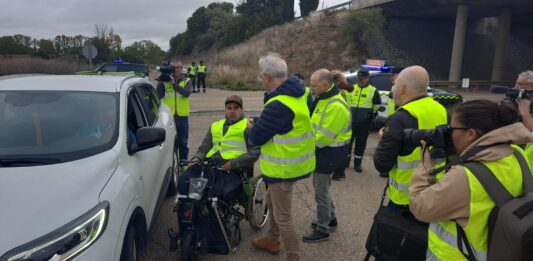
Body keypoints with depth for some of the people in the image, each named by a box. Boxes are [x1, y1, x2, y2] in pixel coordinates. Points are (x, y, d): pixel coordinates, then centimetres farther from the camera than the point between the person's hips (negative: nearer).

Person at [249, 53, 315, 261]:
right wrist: (261, 123, 4)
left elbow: (256, 137, -20)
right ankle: (272, 240, 46)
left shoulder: (278, 105, -29)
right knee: (272, 200, 28)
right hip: (293, 161, 10)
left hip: (283, 167, -10)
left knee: (283, 217, 3)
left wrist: (252, 126, 0)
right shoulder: (298, 93, 2)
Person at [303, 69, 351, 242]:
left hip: (329, 153, -10)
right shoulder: (323, 99, 7)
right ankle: (330, 219, 39)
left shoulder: (336, 106, -26)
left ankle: (323, 230, 17)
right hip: (322, 150, 10)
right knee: (320, 186, 21)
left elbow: (324, 136, -26)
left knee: (321, 191, 1)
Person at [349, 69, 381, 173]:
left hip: (364, 123, -2)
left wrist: (372, 118, 4)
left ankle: (357, 163, 19)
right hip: (350, 121, 2)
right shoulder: (352, 88, 7)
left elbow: (377, 107, 7)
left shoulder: (373, 91, 1)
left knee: (361, 143, 7)